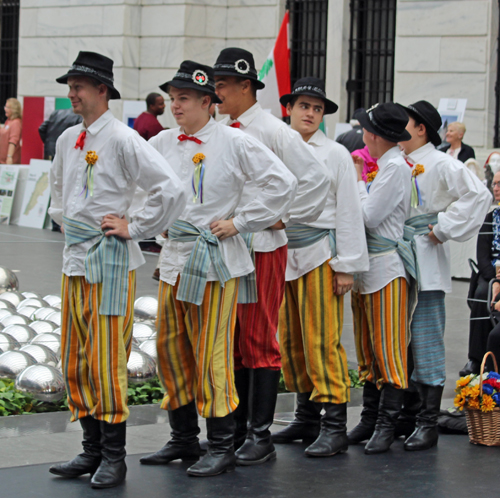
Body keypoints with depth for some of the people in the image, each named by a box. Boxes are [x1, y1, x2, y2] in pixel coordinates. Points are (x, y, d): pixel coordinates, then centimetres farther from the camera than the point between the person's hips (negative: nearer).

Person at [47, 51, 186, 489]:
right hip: (74, 256, 8)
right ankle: (92, 448, 18)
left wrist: (134, 228, -13)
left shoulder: (122, 139, -12)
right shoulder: (68, 140, 12)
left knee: (106, 359, -6)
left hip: (109, 259, -8)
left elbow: (171, 190, -18)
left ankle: (114, 457, 1)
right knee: (74, 360, 10)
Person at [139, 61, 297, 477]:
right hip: (174, 255, 6)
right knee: (170, 349, 10)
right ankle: (184, 439, 23)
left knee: (212, 353, -7)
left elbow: (282, 182, -11)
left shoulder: (234, 142, -8)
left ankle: (222, 447, 1)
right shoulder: (163, 143, 7)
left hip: (215, 258, -6)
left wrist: (239, 222, -10)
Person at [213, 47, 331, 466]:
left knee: (259, 343, -4)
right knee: (229, 342, 10)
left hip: (262, 247, -7)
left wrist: (286, 216, -9)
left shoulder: (273, 131, -8)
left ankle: (261, 435, 2)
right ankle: (234, 428, 18)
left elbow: (317, 177, -12)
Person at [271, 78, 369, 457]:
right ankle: (307, 417, 21)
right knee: (290, 340, 9)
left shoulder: (336, 154, 2)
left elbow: (348, 211, 0)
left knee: (323, 341, -9)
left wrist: (346, 266, -6)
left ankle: (335, 425, -7)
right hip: (283, 255, 5)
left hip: (319, 253, -5)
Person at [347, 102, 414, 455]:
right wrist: (358, 179, 11)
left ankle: (386, 425, -1)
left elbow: (369, 216, -16)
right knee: (368, 349, 12)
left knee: (388, 348, -5)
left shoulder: (396, 168, -13)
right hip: (367, 267, 10)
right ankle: (370, 419, 19)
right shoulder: (383, 167, 15)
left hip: (386, 268, -10)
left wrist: (357, 181, -4)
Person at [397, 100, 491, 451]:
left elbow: (479, 195, -17)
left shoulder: (440, 164, -6)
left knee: (426, 343, -6)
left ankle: (429, 423, -2)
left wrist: (443, 229, -14)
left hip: (425, 264, -8)